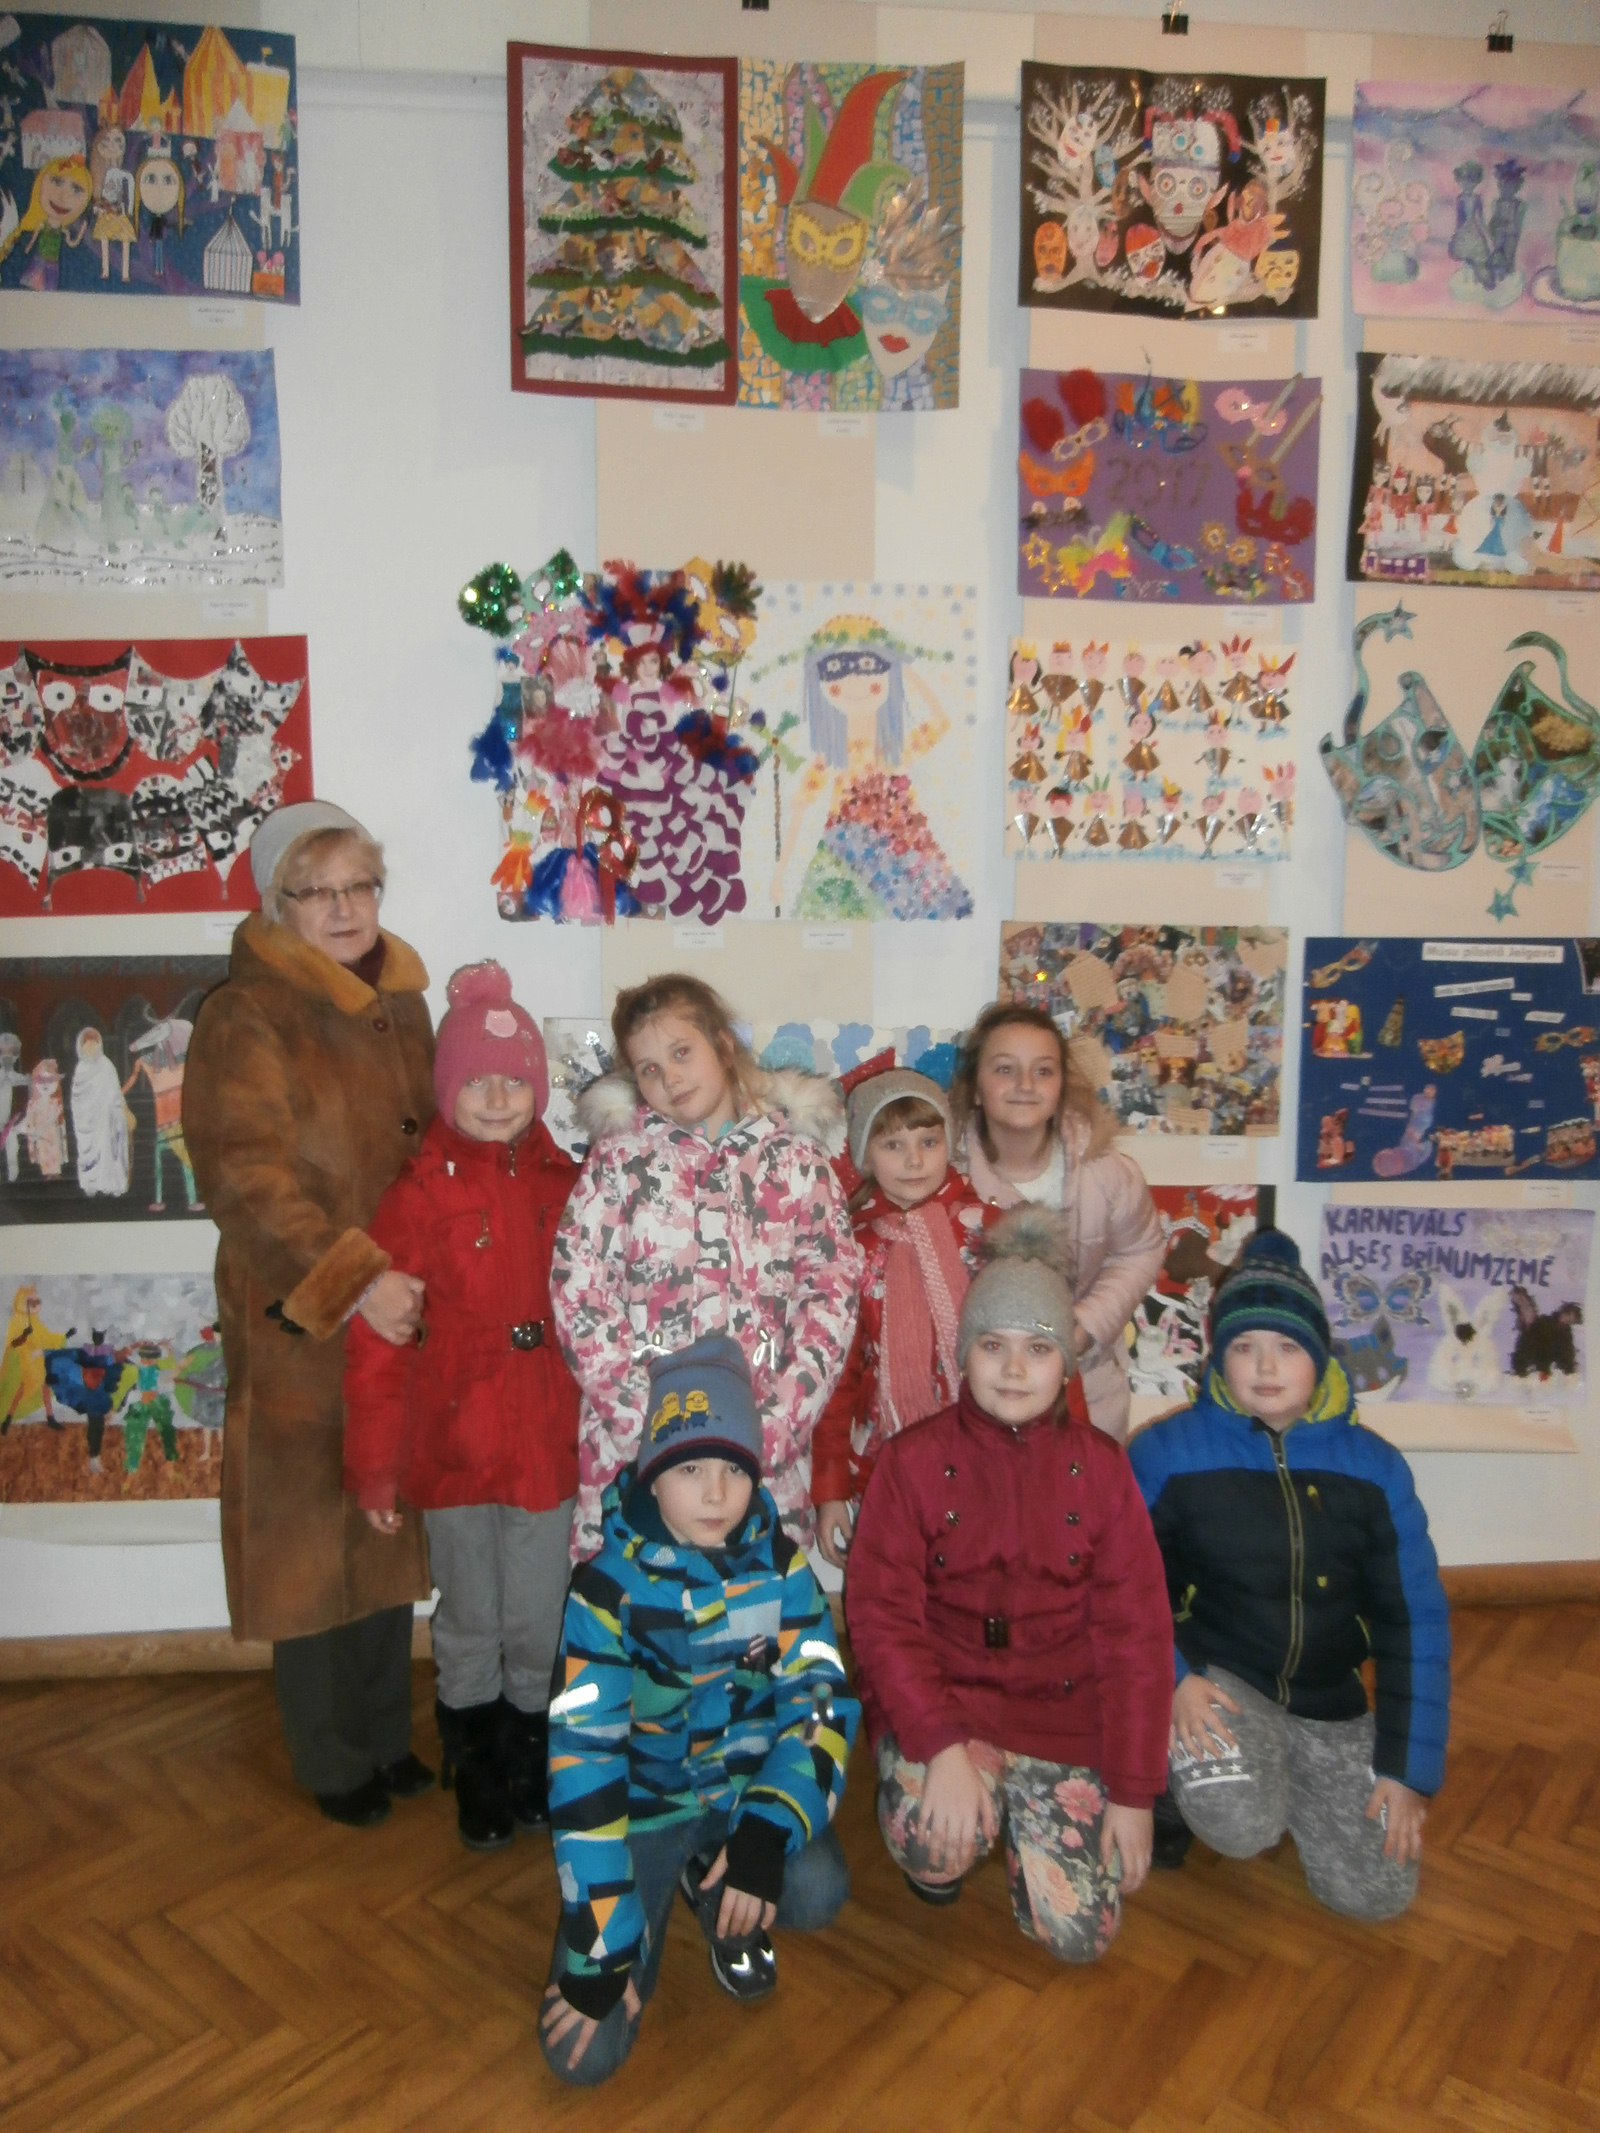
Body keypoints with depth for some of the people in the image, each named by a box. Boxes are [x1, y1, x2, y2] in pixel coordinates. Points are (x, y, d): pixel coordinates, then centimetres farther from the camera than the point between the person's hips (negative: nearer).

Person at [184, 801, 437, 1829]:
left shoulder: (402, 1004, 9)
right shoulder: (244, 1019, -11)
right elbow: (247, 1176, -21)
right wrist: (349, 1280, -28)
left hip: (403, 1315, 6)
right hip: (298, 1322, -6)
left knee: (392, 1532, 17)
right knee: (313, 1539, 7)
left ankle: (387, 1735, 35)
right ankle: (333, 1762, 27)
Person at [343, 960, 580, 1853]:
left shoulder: (567, 1186, 0)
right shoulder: (418, 1195, -10)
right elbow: (376, 1344, -9)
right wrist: (375, 1462, -8)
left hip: (548, 1445, 2)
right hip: (453, 1445, -1)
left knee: (537, 1622, 12)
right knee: (468, 1622, 16)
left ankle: (532, 1751, 36)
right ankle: (475, 1765, 38)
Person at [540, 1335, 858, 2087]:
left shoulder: (780, 1564, -11)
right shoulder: (608, 1586, -19)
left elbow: (821, 1698, -15)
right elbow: (583, 1754, -22)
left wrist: (767, 1834, -31)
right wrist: (601, 1950, -23)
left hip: (750, 1789, 2)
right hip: (648, 1801, -1)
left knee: (817, 1893, -29)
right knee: (585, 2052, -14)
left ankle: (719, 1898, 7)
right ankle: (667, 1893, 16)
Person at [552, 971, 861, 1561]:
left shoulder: (796, 1157, 5)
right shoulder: (619, 1155, 4)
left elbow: (835, 1290, 0)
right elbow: (576, 1294, -3)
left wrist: (777, 1422, -10)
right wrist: (646, 1416, -11)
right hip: (636, 1444, 0)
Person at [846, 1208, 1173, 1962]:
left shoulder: (1099, 1466, -1)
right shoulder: (914, 1460, -6)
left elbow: (1135, 1633, -1)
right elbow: (880, 1616, -10)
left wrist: (1133, 1790, -5)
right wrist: (942, 1744, -23)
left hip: (1059, 1708, 2)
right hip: (936, 1697, -2)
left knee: (1080, 1934, -7)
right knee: (937, 1841, -30)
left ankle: (1022, 1814, 23)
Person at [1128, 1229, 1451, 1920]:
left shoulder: (1373, 1467, -6)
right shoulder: (1167, 1452, -14)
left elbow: (1415, 1620, -2)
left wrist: (1410, 1767, -4)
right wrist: (1171, 1677, -20)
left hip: (1328, 1701, 4)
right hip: (1216, 1678, -3)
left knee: (1377, 1894, -1)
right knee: (1242, 1830, -29)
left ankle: (1288, 1774, 25)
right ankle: (1184, 1760, 6)